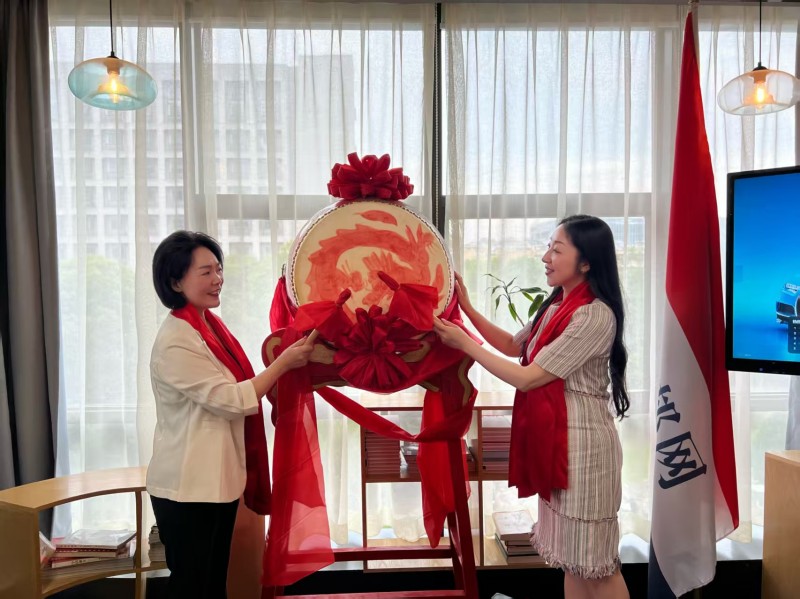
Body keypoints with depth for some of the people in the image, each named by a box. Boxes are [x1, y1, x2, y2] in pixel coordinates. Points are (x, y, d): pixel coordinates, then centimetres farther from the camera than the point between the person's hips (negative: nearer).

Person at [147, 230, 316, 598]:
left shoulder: (209, 323, 6)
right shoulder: (175, 342, -23)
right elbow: (232, 400, -21)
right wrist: (284, 362, -18)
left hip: (217, 480, 9)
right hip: (189, 487, -9)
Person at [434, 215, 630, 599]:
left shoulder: (595, 316, -20)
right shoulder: (556, 306, 7)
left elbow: (526, 378, -20)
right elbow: (513, 346, 20)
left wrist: (464, 342, -14)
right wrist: (468, 309, 9)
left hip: (581, 441, -8)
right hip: (553, 436, 9)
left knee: (595, 560, 7)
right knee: (570, 554, 19)